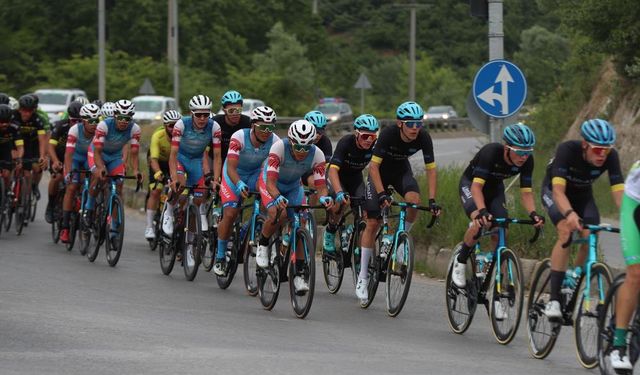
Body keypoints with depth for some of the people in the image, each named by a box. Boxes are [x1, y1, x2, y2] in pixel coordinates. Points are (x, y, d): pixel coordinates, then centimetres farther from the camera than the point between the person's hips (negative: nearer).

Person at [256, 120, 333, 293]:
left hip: (293, 186, 3)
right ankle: (262, 246, -3)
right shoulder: (280, 147, -37)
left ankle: (298, 274, -2)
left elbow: (321, 184, -27)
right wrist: (278, 197, -61)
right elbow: (270, 181, -41)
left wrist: (324, 197, -50)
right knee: (276, 214, -31)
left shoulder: (317, 154, -27)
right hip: (271, 182, -3)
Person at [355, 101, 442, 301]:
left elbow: (430, 169, -19)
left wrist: (432, 200, -27)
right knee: (372, 223, -9)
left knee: (413, 200, -31)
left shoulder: (423, 137, -25)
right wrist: (382, 193, -43)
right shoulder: (388, 134, -33)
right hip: (380, 171, -2)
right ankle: (363, 276, -1)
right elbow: (373, 166, -33)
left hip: (401, 170, 3)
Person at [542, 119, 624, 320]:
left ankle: (574, 281, 8)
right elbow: (558, 190, -43)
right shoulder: (567, 150, -36)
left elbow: (619, 191, -33)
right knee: (567, 232, -28)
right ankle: (553, 300, -28)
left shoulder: (610, 156, -27)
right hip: (554, 191, -4)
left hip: (582, 194, 4)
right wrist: (569, 214, -61)